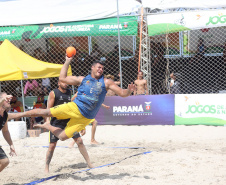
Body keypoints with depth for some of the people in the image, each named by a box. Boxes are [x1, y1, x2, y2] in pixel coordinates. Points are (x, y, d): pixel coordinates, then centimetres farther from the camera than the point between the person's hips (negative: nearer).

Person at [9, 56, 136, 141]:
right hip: (74, 107, 1)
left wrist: (129, 91, -25)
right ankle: (14, 115, -1)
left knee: (62, 137, -6)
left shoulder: (106, 82, 3)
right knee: (45, 112, -13)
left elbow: (122, 93, -3)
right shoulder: (82, 79, 9)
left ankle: (48, 127, 24)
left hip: (85, 117, -1)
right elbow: (63, 78, 11)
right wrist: (67, 62, 9)